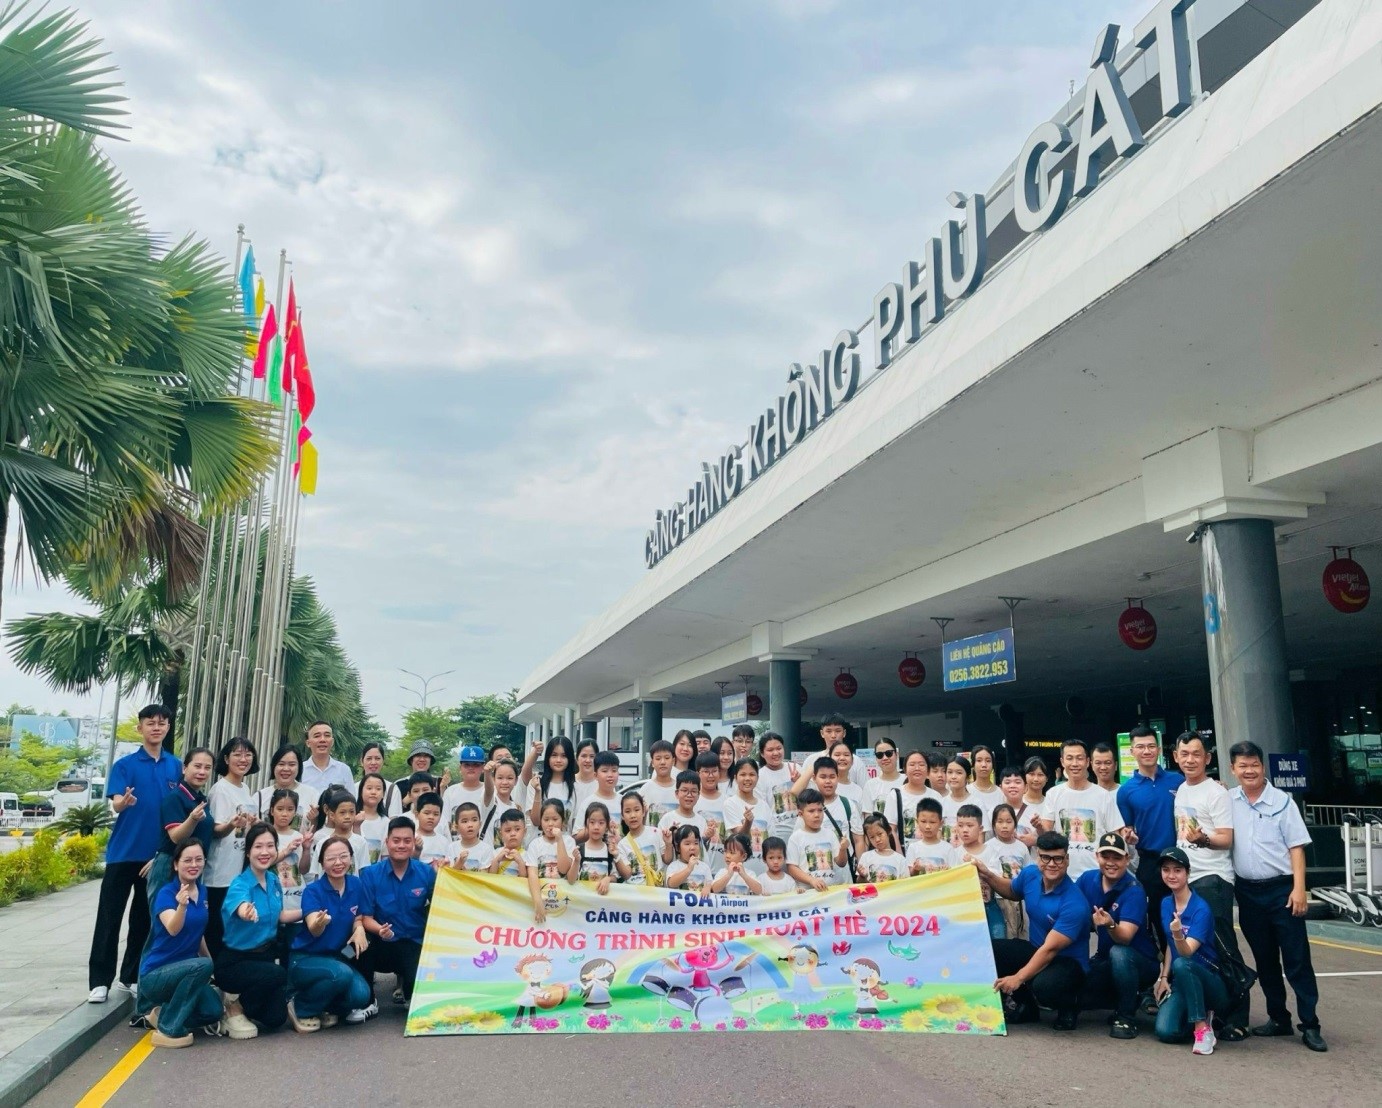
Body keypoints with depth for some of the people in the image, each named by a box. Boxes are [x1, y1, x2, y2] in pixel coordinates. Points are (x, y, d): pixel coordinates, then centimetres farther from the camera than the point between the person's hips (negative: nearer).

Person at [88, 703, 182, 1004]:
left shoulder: (176, 766, 6)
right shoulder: (125, 764, -3)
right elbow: (115, 804, -14)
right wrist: (123, 801, -38)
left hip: (159, 854, 3)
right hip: (123, 852, -3)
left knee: (144, 918, 10)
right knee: (109, 917, 0)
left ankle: (131, 976, 21)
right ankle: (100, 981, 7)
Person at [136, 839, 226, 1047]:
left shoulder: (202, 892, 3)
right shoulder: (166, 893, -16)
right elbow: (172, 929, -34)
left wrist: (211, 960, 22)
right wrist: (181, 905, -52)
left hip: (186, 969, 7)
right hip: (155, 973, -7)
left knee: (214, 1011, -14)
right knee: (203, 965, -33)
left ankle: (161, 1011, 11)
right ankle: (169, 1029, -17)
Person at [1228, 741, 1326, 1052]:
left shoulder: (1281, 801, -4)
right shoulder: (1227, 800, 3)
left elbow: (1296, 846, -5)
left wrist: (1299, 888, -11)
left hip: (1281, 888, -3)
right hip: (1247, 890, 3)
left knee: (1296, 958, -1)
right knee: (1264, 960, 12)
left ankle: (1310, 1025, 6)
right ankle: (1278, 1018, 23)